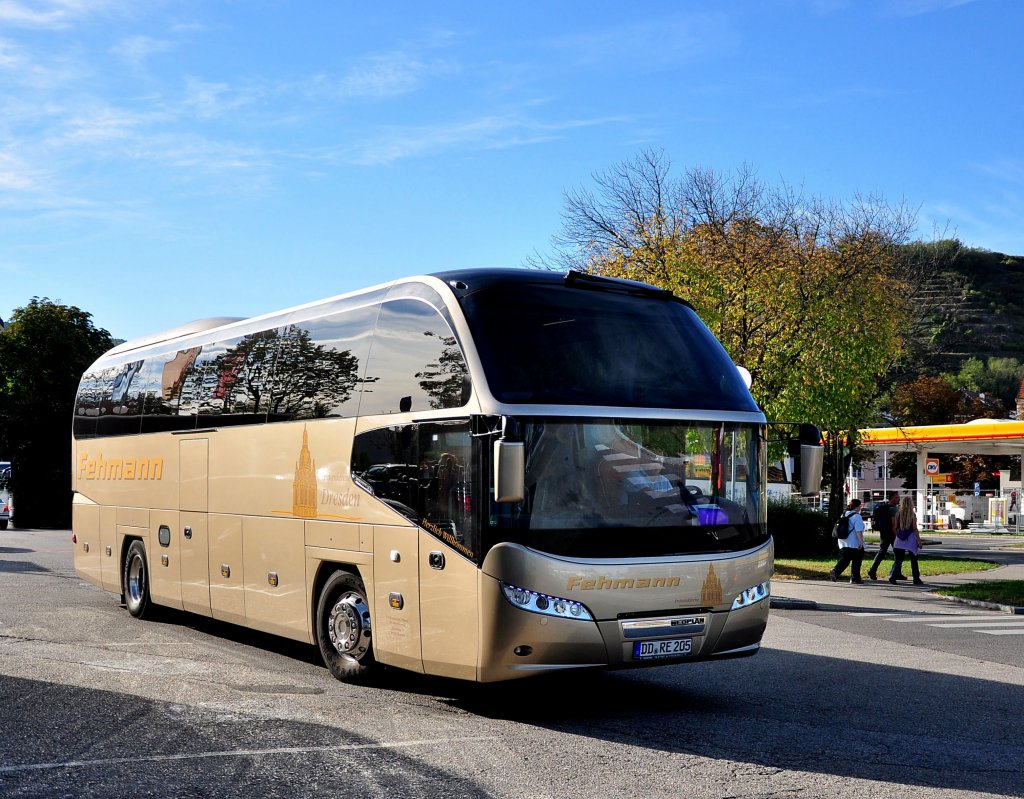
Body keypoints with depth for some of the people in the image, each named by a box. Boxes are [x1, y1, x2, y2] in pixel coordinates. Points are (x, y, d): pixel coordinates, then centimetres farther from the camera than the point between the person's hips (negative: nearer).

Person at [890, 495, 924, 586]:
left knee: (899, 560, 6)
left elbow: (896, 527, 1)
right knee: (914, 560, 10)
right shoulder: (913, 515, -7)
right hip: (911, 539, -2)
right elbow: (915, 529, -7)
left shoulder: (898, 514, -1)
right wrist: (919, 541, -1)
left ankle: (893, 577, -7)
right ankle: (916, 579, 13)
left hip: (900, 540, 2)